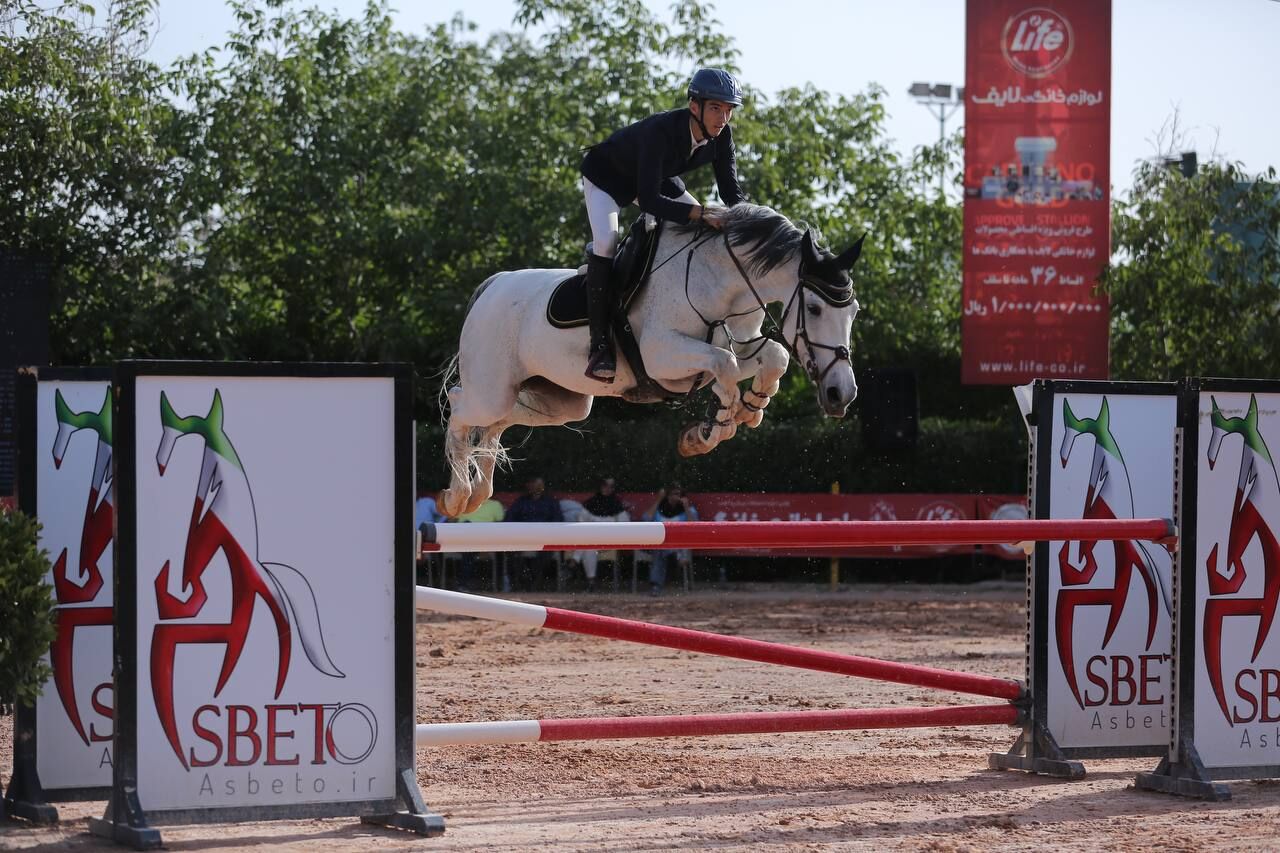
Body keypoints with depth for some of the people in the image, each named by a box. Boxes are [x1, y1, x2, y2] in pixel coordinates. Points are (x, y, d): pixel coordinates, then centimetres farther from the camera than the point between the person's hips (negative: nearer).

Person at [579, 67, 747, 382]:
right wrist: (702, 214, -56)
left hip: (658, 177, 8)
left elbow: (731, 191, -15)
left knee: (709, 234, -3)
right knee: (606, 240, -29)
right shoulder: (661, 131, -42)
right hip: (606, 176, -8)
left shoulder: (721, 135, -23)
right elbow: (648, 200, -48)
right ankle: (599, 344, -28)